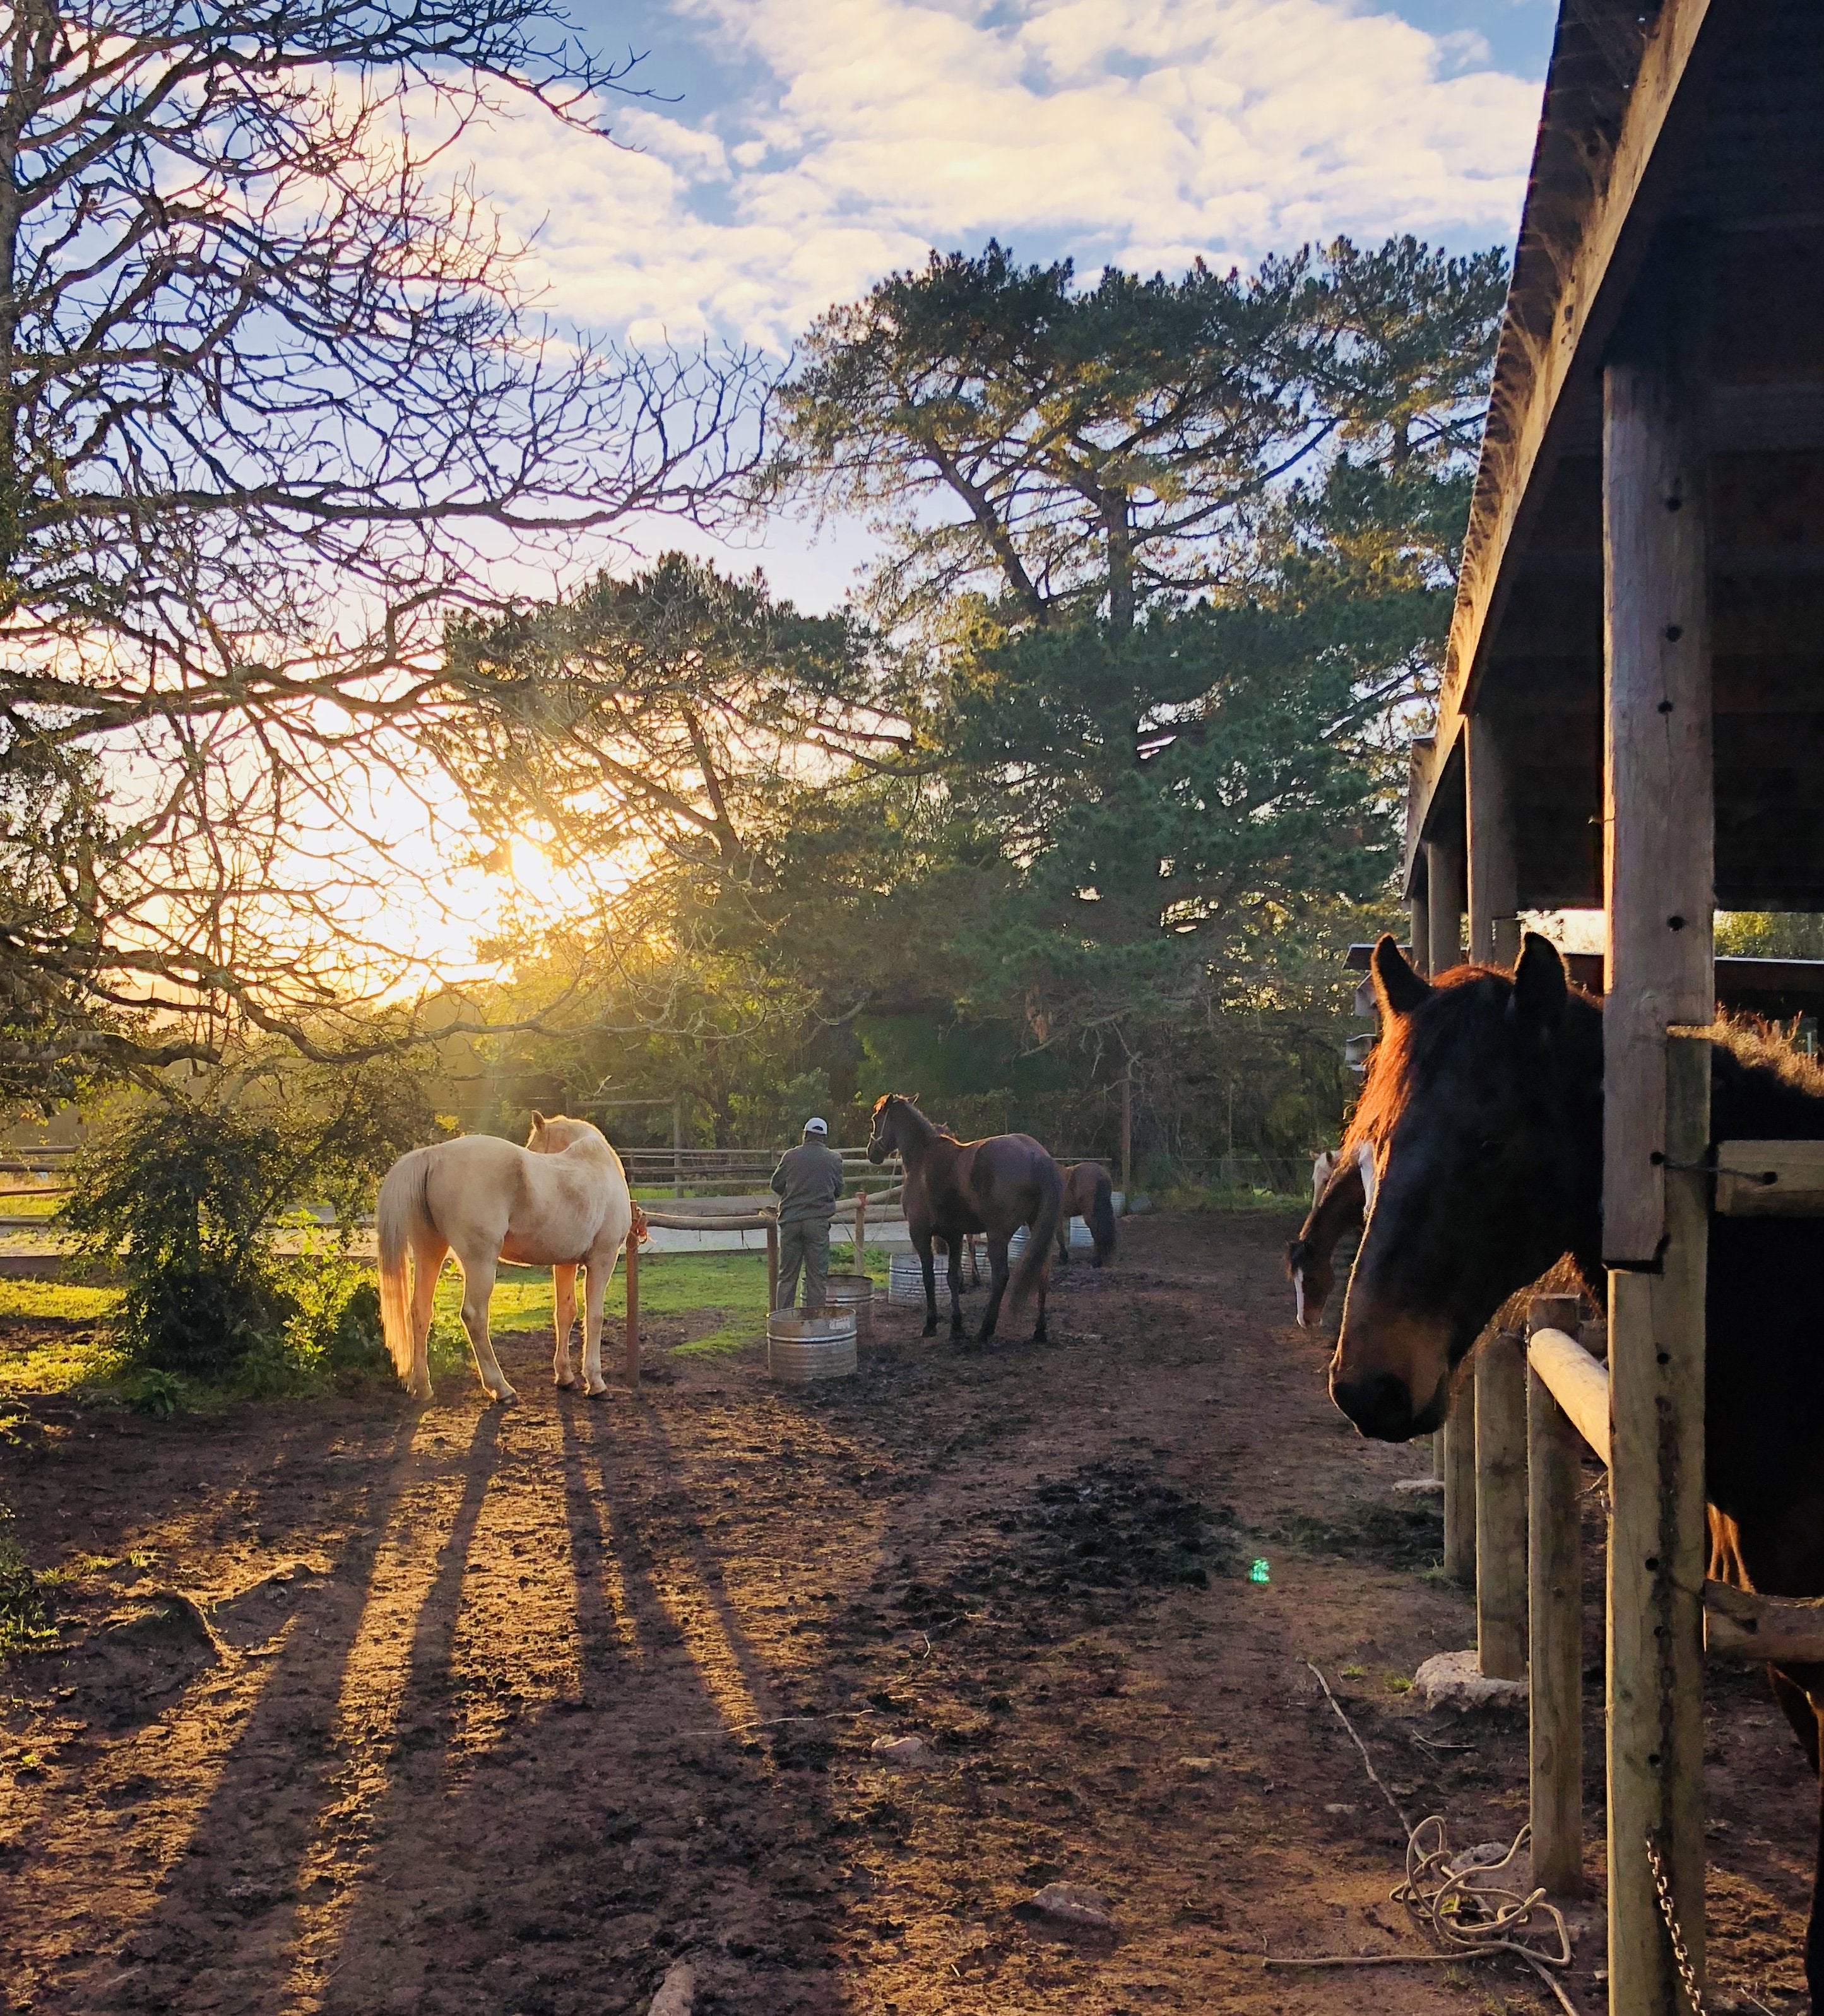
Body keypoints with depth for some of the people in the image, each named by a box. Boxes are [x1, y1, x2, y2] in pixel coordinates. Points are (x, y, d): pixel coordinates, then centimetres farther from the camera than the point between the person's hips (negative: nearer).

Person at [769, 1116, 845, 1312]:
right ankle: (814, 1313, 4)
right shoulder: (834, 1159, 0)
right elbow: (839, 1189, 10)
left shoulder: (790, 1156, 0)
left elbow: (776, 1184, 9)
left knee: (787, 1274, 7)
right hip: (818, 1221, -1)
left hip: (790, 1218, 1)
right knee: (817, 1275, 5)